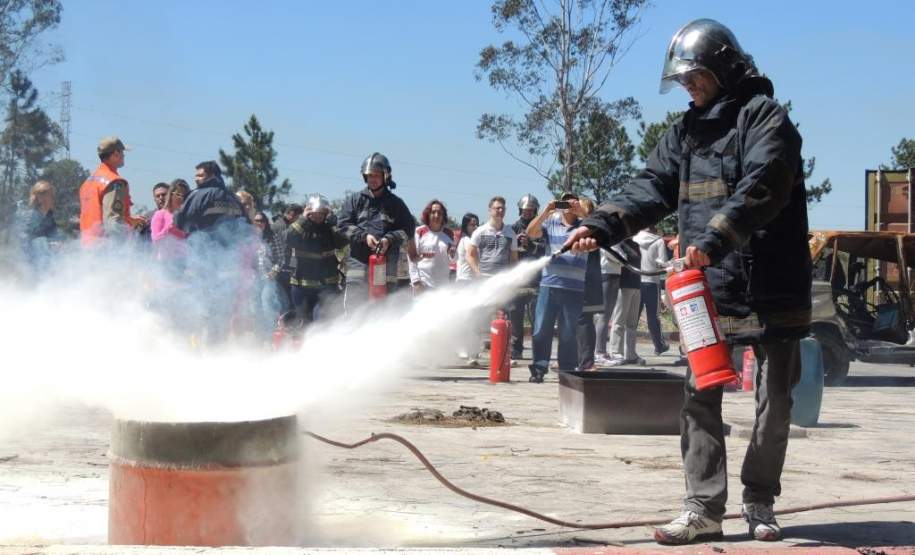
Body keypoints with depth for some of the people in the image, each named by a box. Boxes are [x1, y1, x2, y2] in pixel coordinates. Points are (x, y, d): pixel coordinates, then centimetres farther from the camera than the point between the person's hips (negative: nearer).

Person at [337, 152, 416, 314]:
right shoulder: (355, 200, 11)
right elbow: (343, 224, 4)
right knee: (354, 304, -6)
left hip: (386, 263, 0)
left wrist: (390, 240, -10)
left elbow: (408, 228, 7)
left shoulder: (395, 203, 11)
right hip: (358, 261, 0)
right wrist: (364, 236, -11)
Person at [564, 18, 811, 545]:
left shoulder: (765, 117, -7)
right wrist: (601, 226, -8)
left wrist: (714, 238, -34)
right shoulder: (688, 130, 14)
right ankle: (704, 507, 6)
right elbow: (651, 189, 7)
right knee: (700, 398, 1)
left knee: (774, 401, 7)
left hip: (772, 288, -5)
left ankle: (760, 502, 22)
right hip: (709, 289, 5)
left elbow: (761, 189, -22)